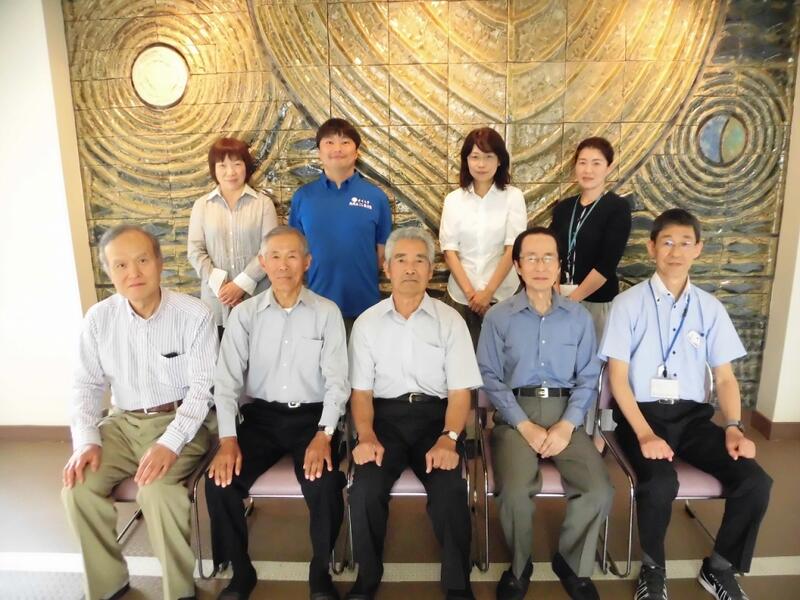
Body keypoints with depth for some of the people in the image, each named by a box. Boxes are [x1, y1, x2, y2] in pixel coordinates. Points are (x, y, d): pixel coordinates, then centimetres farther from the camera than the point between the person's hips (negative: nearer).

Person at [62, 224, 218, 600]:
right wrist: (86, 441, -9)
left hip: (179, 421, -4)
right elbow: (87, 386, 6)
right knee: (78, 488, -14)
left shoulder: (194, 315, -13)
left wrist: (170, 443, -25)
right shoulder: (98, 319, -1)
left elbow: (203, 386, -14)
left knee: (157, 489, -28)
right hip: (122, 422, 5)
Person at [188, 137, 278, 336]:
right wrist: (219, 285, -10)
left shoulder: (263, 203, 2)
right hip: (216, 300, 2)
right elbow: (195, 252, 3)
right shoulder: (202, 205, 8)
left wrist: (242, 284, -13)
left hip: (256, 299, -1)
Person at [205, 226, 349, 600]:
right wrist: (228, 439, -14)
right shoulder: (244, 314, 2)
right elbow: (227, 379, -2)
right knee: (219, 482, -18)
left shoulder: (327, 312, -2)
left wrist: (324, 434, -19)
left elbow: (337, 380, -6)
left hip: (312, 416, -2)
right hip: (261, 416, 2)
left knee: (324, 486, -26)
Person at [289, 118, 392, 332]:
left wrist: (359, 276, 3)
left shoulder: (376, 197, -2)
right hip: (317, 303, 1)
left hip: (364, 305, 0)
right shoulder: (302, 196, 1)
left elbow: (383, 252, 3)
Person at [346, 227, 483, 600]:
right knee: (365, 489, -24)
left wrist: (447, 438, -19)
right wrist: (367, 436, -15)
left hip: (435, 414, 0)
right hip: (386, 415, 1)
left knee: (450, 489, -26)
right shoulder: (367, 323, 6)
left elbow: (460, 391, -1)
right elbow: (361, 391, 4)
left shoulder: (450, 320, 3)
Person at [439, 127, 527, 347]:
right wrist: (469, 292, -10)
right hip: (462, 295, 1)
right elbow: (449, 251, -1)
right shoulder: (453, 199, 3)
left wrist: (488, 292, -11)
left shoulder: (513, 197, -2)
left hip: (502, 294, -1)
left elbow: (512, 249, -6)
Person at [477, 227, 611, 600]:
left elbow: (588, 378, 3)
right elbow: (491, 377, -4)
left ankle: (572, 564, 12)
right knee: (515, 491, -27)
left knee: (599, 492, -19)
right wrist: (525, 425, -14)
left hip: (566, 413, 2)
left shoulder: (579, 317, 8)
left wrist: (567, 425, -11)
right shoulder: (498, 317, 2)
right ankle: (518, 566, 6)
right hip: (515, 414, -2)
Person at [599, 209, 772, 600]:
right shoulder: (629, 303, -4)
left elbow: (725, 377, 9)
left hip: (693, 415, 4)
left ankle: (719, 568, 13)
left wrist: (734, 428, -8)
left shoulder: (710, 307, 8)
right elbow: (618, 377, -8)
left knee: (755, 481, -16)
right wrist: (645, 434, -18)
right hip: (642, 413, -4)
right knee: (660, 483, -31)